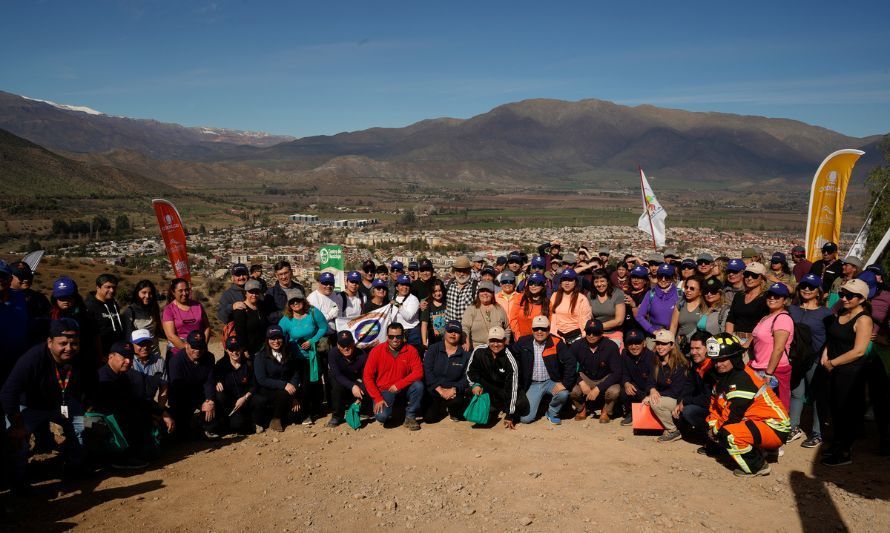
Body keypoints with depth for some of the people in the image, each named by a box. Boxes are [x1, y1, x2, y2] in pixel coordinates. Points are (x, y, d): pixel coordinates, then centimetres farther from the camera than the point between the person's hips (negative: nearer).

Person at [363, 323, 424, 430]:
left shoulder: (410, 350, -7)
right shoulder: (377, 351, -8)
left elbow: (418, 372, -15)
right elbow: (367, 377, -8)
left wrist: (399, 384, -24)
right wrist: (378, 398, -15)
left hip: (403, 389, 1)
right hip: (384, 391, -1)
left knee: (418, 385, -29)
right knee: (381, 416, -26)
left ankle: (410, 417, -6)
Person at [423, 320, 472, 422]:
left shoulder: (465, 355, 4)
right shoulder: (433, 349, 2)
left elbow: (466, 378, -2)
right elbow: (427, 371, -8)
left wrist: (453, 389, -20)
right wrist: (440, 390, -18)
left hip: (453, 391, 0)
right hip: (433, 390, 0)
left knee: (458, 399, -34)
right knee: (429, 418, -16)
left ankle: (454, 412, 5)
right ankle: (441, 408, 20)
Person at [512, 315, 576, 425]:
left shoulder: (557, 343, -10)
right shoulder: (523, 342, -4)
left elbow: (570, 362, -14)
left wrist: (565, 383, -21)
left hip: (551, 382, -1)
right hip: (532, 384, 1)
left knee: (563, 394, -34)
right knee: (525, 418, -12)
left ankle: (552, 412, 1)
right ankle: (538, 403, 24)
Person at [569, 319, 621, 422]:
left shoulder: (611, 347, -19)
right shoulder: (577, 346, -13)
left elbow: (617, 373, -20)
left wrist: (598, 388, -28)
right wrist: (581, 382, -28)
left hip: (605, 379, -1)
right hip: (585, 378, 1)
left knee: (614, 392, -33)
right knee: (573, 390, -29)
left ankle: (606, 412, 2)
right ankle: (581, 409, 7)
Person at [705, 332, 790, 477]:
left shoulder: (743, 379, -23)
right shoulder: (723, 377, 9)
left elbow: (733, 415, -23)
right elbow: (715, 404, 14)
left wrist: (716, 429, -8)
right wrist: (712, 426, -1)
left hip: (775, 429, -10)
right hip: (755, 422, 10)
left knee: (728, 434, -31)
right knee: (715, 431, 12)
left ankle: (757, 466, -8)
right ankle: (757, 450, 12)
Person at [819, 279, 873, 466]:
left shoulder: (863, 319, -15)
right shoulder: (840, 313, 7)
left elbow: (858, 351, -20)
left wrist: (832, 363, -14)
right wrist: (825, 354, 0)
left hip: (850, 372, -7)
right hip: (833, 369, 7)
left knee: (846, 410, 3)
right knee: (834, 407, 15)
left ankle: (845, 452, 16)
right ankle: (837, 442, 33)